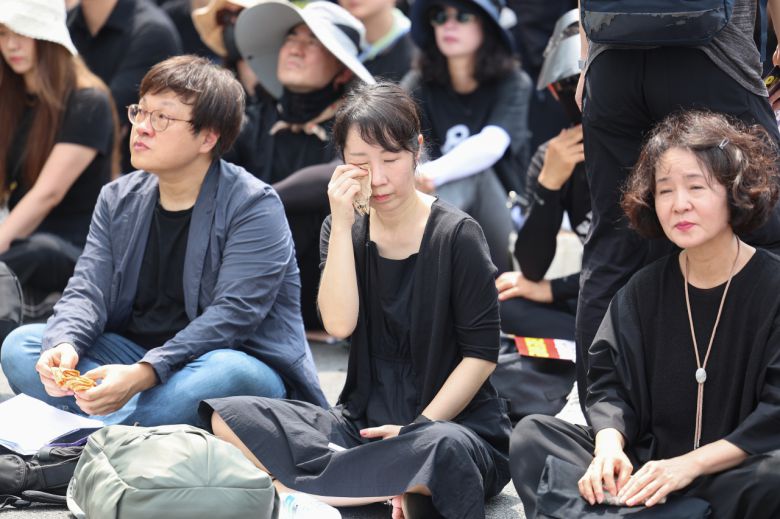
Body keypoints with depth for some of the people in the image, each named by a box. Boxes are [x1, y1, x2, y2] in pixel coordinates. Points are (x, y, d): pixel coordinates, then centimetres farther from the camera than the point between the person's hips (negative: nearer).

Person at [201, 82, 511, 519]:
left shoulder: (456, 235, -6)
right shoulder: (345, 230, 7)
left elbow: (481, 352, -7)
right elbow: (339, 324, -9)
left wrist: (418, 430, -15)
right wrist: (343, 225, -15)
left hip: (452, 422, -5)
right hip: (365, 424, 5)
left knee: (446, 447, -42)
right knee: (228, 417, -16)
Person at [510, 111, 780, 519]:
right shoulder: (644, 289, 10)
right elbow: (611, 383, 6)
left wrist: (689, 464, -23)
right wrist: (609, 445, -17)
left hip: (735, 472, -5)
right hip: (649, 463, 5)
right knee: (533, 435, -11)